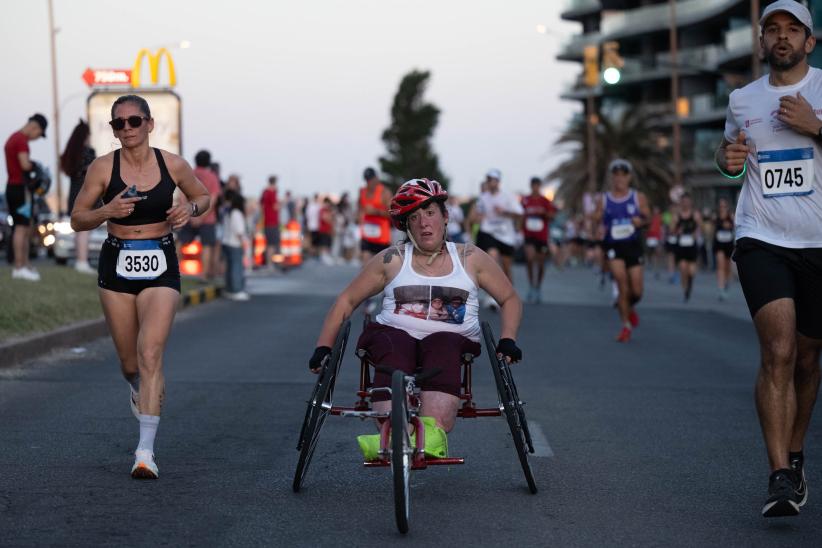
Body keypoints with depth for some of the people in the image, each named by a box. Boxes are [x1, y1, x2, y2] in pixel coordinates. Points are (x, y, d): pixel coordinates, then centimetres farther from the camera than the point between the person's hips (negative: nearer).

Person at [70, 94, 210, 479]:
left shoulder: (173, 165, -2)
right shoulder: (103, 168, -4)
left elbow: (204, 197, 15)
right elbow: (77, 219, 1)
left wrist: (190, 208, -8)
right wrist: (106, 211, -19)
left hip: (160, 266, -1)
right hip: (117, 264, 1)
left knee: (150, 354, -16)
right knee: (129, 362, 11)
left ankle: (146, 450, -18)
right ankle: (138, 389, 50)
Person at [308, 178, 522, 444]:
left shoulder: (470, 258, 16)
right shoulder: (392, 260, 15)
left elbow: (510, 299, 21)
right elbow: (346, 301, 19)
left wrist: (507, 341, 3)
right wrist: (323, 348, 9)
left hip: (454, 338, 0)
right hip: (394, 333, 0)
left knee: (443, 347, -38)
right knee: (393, 350, -37)